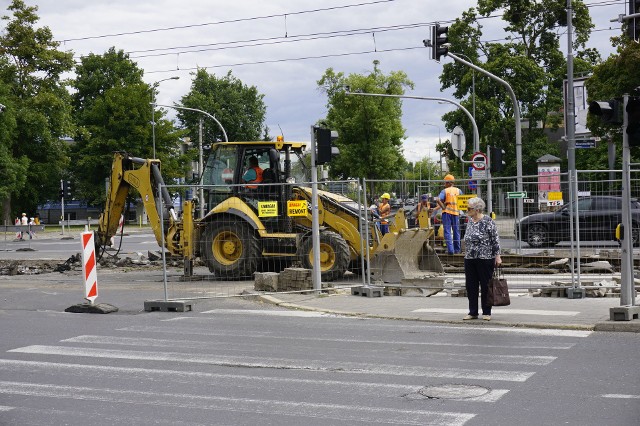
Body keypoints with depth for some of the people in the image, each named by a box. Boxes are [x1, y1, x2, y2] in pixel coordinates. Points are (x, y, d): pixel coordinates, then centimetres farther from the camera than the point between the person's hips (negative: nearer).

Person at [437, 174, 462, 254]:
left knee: (447, 231, -1)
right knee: (456, 231, 13)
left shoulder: (444, 191, -4)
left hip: (447, 212, -3)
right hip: (456, 212, 3)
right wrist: (459, 207, 9)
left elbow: (438, 200, -18)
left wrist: (443, 207, -10)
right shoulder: (458, 190, 5)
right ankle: (457, 249, 18)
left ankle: (450, 249, -10)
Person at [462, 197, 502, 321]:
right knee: (471, 286, 8)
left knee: (485, 286, 1)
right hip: (469, 259, 7)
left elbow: (495, 240, -9)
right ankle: (472, 312, 15)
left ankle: (486, 313, 10)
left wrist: (497, 256, -12)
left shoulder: (488, 221, -10)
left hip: (485, 259, -7)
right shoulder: (470, 220, 11)